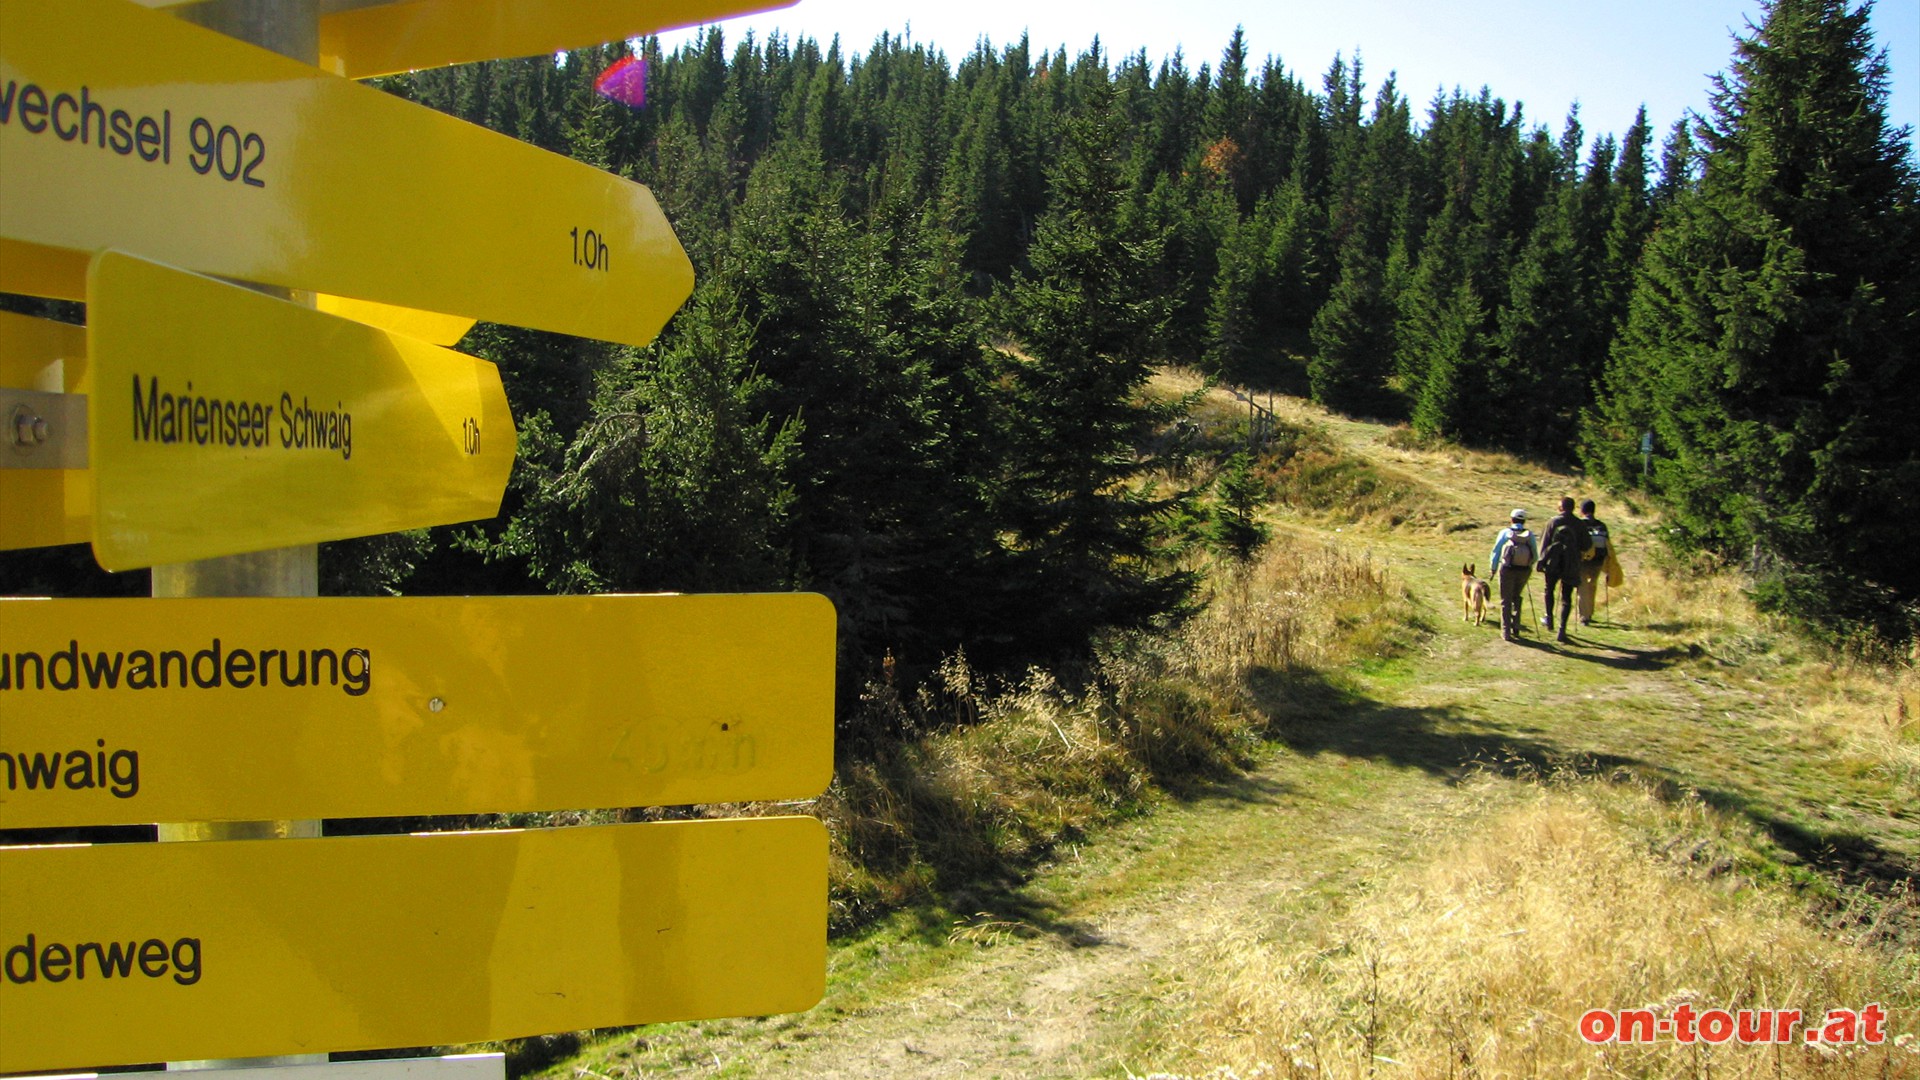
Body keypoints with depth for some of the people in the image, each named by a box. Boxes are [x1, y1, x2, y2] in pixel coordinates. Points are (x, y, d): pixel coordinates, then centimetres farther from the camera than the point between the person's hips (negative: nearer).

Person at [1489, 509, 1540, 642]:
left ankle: (1506, 631, 5)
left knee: (1506, 601, 8)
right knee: (1517, 598, 22)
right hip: (1524, 571, 2)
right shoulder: (1530, 535, 3)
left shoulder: (1505, 533, -1)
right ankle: (1515, 628, 22)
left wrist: (1493, 569, 13)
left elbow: (1496, 552, 2)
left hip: (1508, 570, -2)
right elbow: (1535, 557, 2)